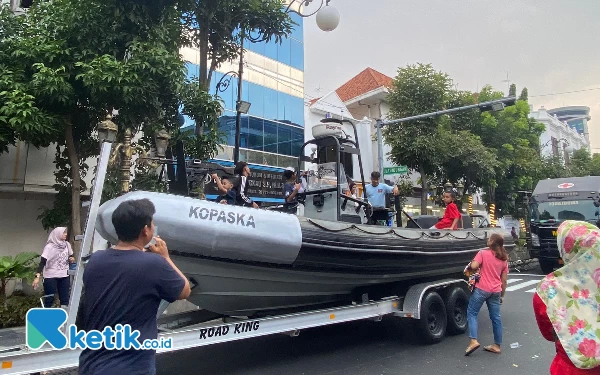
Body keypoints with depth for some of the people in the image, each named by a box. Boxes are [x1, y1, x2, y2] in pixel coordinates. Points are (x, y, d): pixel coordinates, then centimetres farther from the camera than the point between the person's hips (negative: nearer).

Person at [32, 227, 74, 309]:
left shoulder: (67, 245, 4)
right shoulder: (49, 247, -12)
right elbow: (42, 262, -17)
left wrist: (71, 259, -4)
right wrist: (37, 276, -27)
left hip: (64, 276, 5)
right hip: (51, 277, -5)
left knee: (65, 299, 9)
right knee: (49, 299, 1)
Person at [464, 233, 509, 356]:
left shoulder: (483, 253, -6)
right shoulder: (504, 259, 12)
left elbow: (473, 266, -18)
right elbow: (504, 280, 14)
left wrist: (478, 269, 5)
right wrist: (502, 295, 21)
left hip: (482, 289, -6)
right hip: (496, 291, 6)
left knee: (472, 313, 1)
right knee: (496, 318, 12)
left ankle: (473, 341, -12)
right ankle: (497, 345, 20)